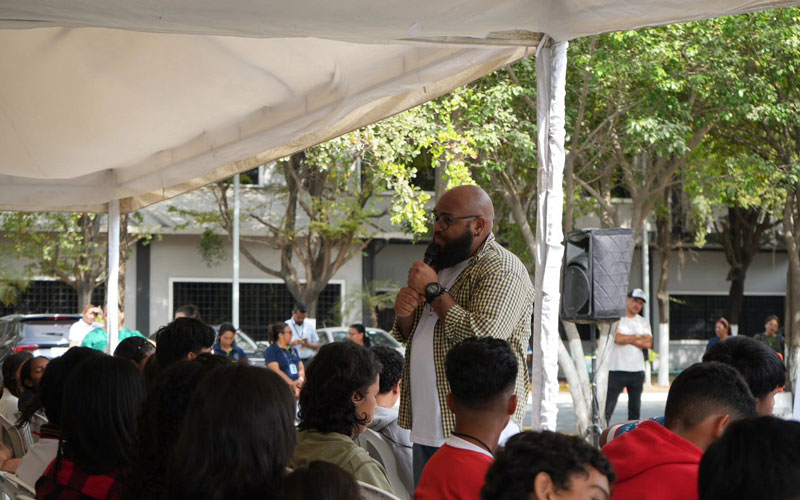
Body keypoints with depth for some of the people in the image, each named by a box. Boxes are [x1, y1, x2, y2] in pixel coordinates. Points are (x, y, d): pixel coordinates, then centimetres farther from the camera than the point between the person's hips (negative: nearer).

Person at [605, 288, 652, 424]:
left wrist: (626, 339, -8)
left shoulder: (643, 322, 14)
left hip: (637, 370, 5)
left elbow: (648, 343, -1)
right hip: (616, 370, -5)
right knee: (608, 405, -7)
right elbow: (617, 338, -17)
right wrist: (638, 337, -3)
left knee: (635, 407, 8)